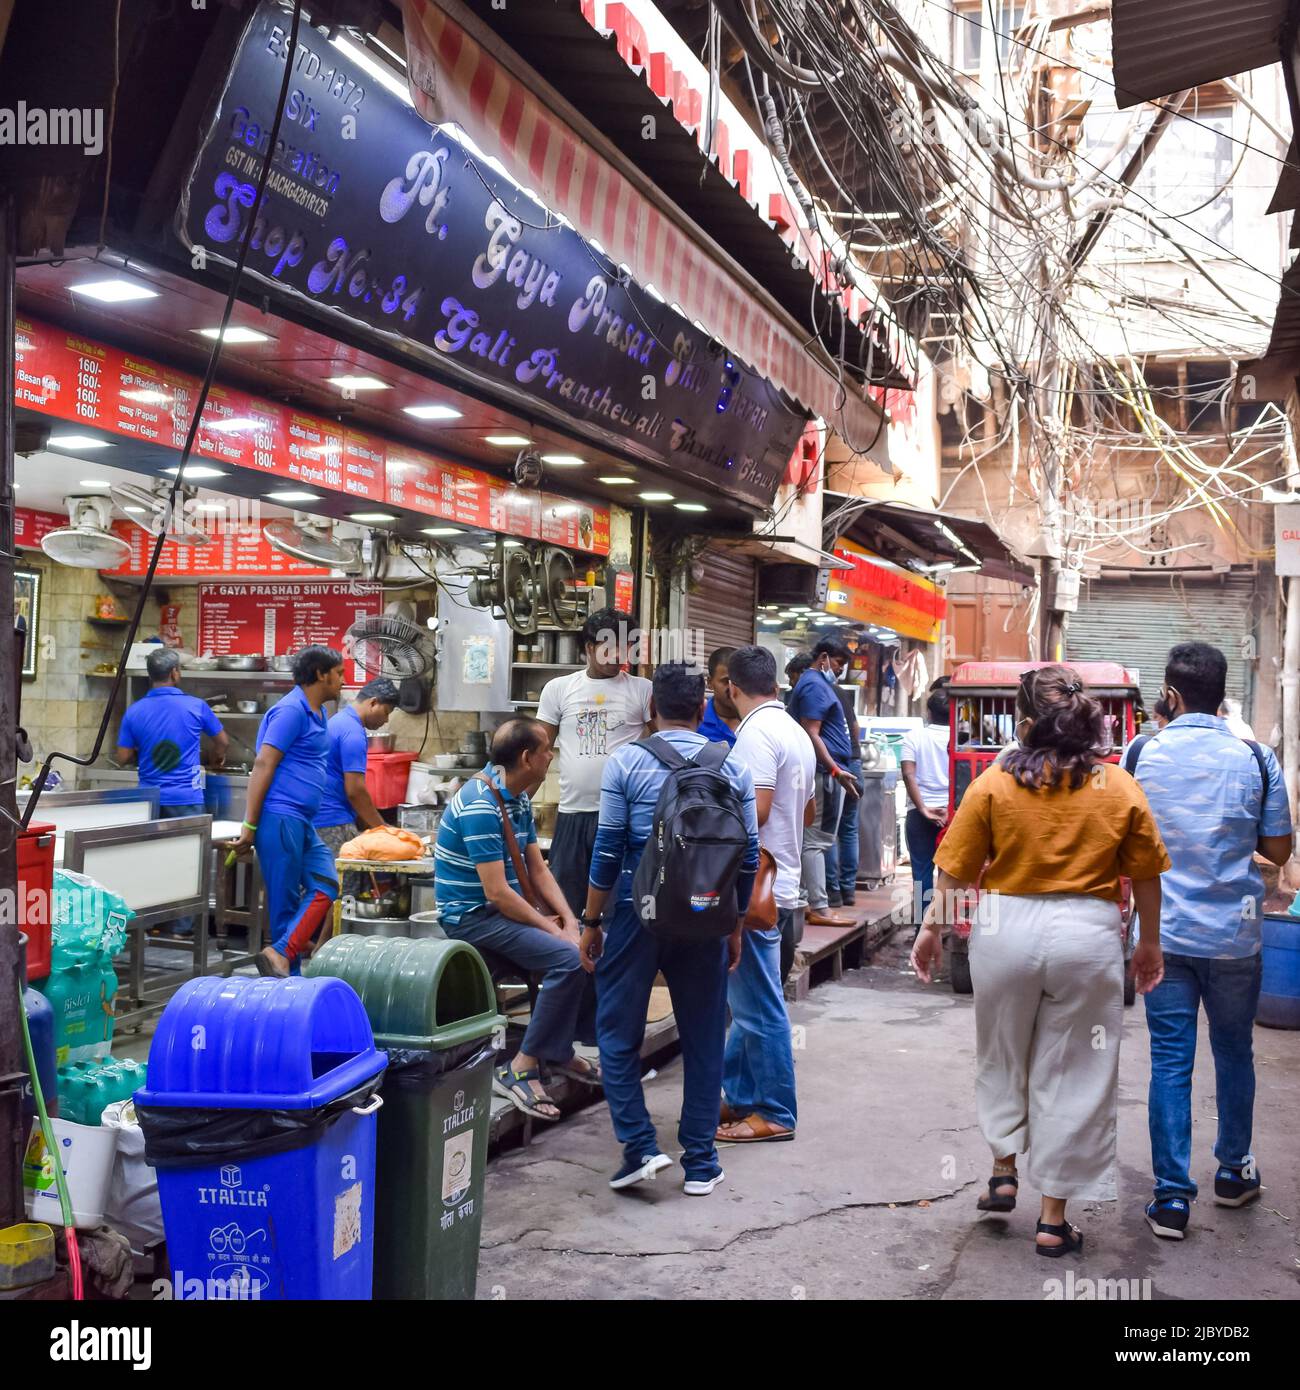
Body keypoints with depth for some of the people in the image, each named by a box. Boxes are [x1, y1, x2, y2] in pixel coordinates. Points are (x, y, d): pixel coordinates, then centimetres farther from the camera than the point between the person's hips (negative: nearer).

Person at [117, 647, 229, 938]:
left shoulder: (134, 712, -1)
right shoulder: (195, 706, -5)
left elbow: (124, 757, 1)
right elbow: (222, 741, 8)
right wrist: (216, 759, 30)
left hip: (150, 798, 3)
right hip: (186, 798, -2)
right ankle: (182, 927, 5)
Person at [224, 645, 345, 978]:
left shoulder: (316, 713, 18)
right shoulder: (292, 710, -11)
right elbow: (263, 766, -16)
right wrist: (249, 825, -18)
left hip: (301, 824, 9)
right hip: (280, 817, -9)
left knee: (325, 885, -3)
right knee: (284, 900, -4)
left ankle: (283, 955, -8)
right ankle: (283, 959, 2)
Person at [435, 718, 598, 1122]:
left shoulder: (518, 799, 9)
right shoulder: (479, 805, -23)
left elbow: (537, 869, 10)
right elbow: (496, 894, -25)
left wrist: (569, 920, -4)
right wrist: (552, 929, -17)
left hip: (509, 907, 10)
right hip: (473, 917, -10)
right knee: (569, 958, -25)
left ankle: (561, 1050, 12)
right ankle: (521, 1069, -17)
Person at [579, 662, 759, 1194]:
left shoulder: (627, 762, -5)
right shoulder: (733, 768, 2)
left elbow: (608, 850, -6)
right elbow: (747, 856, 4)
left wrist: (591, 921, 4)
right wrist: (735, 926, 15)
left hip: (639, 911, -2)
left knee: (618, 1033, 11)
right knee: (703, 1040, 11)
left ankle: (640, 1145, 3)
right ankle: (700, 1164, 17)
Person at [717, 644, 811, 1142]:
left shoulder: (756, 732, -16)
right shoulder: (795, 732, 14)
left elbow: (754, 810, -23)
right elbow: (804, 807, 22)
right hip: (781, 883, 10)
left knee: (759, 1007, -1)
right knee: (749, 1001, 17)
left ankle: (775, 1115, 7)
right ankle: (740, 1096, 26)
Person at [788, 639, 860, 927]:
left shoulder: (817, 684, 21)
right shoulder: (815, 686, -12)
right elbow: (811, 735, -20)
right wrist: (836, 770, -24)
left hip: (826, 774, 11)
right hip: (825, 773, -11)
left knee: (815, 839, 11)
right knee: (817, 840, -9)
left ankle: (807, 902, 14)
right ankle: (819, 908, -7)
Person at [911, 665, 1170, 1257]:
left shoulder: (994, 782, -5)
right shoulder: (1121, 787, -2)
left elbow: (955, 871, -4)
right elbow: (1146, 878, 4)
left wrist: (932, 928, 10)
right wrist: (1150, 944, 18)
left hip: (1006, 930, 0)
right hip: (1088, 936, 1)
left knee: (1001, 1056, 23)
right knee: (1070, 1075, 9)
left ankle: (1004, 1171, 28)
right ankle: (1053, 1219, 15)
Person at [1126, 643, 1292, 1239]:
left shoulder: (1139, 754, -6)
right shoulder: (1256, 760, -5)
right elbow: (1279, 849, 2)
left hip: (1164, 933, -1)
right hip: (1235, 936, 1)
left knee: (1170, 1062, 4)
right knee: (1234, 1054, 18)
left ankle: (1171, 1197, 6)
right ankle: (1233, 1172, 34)